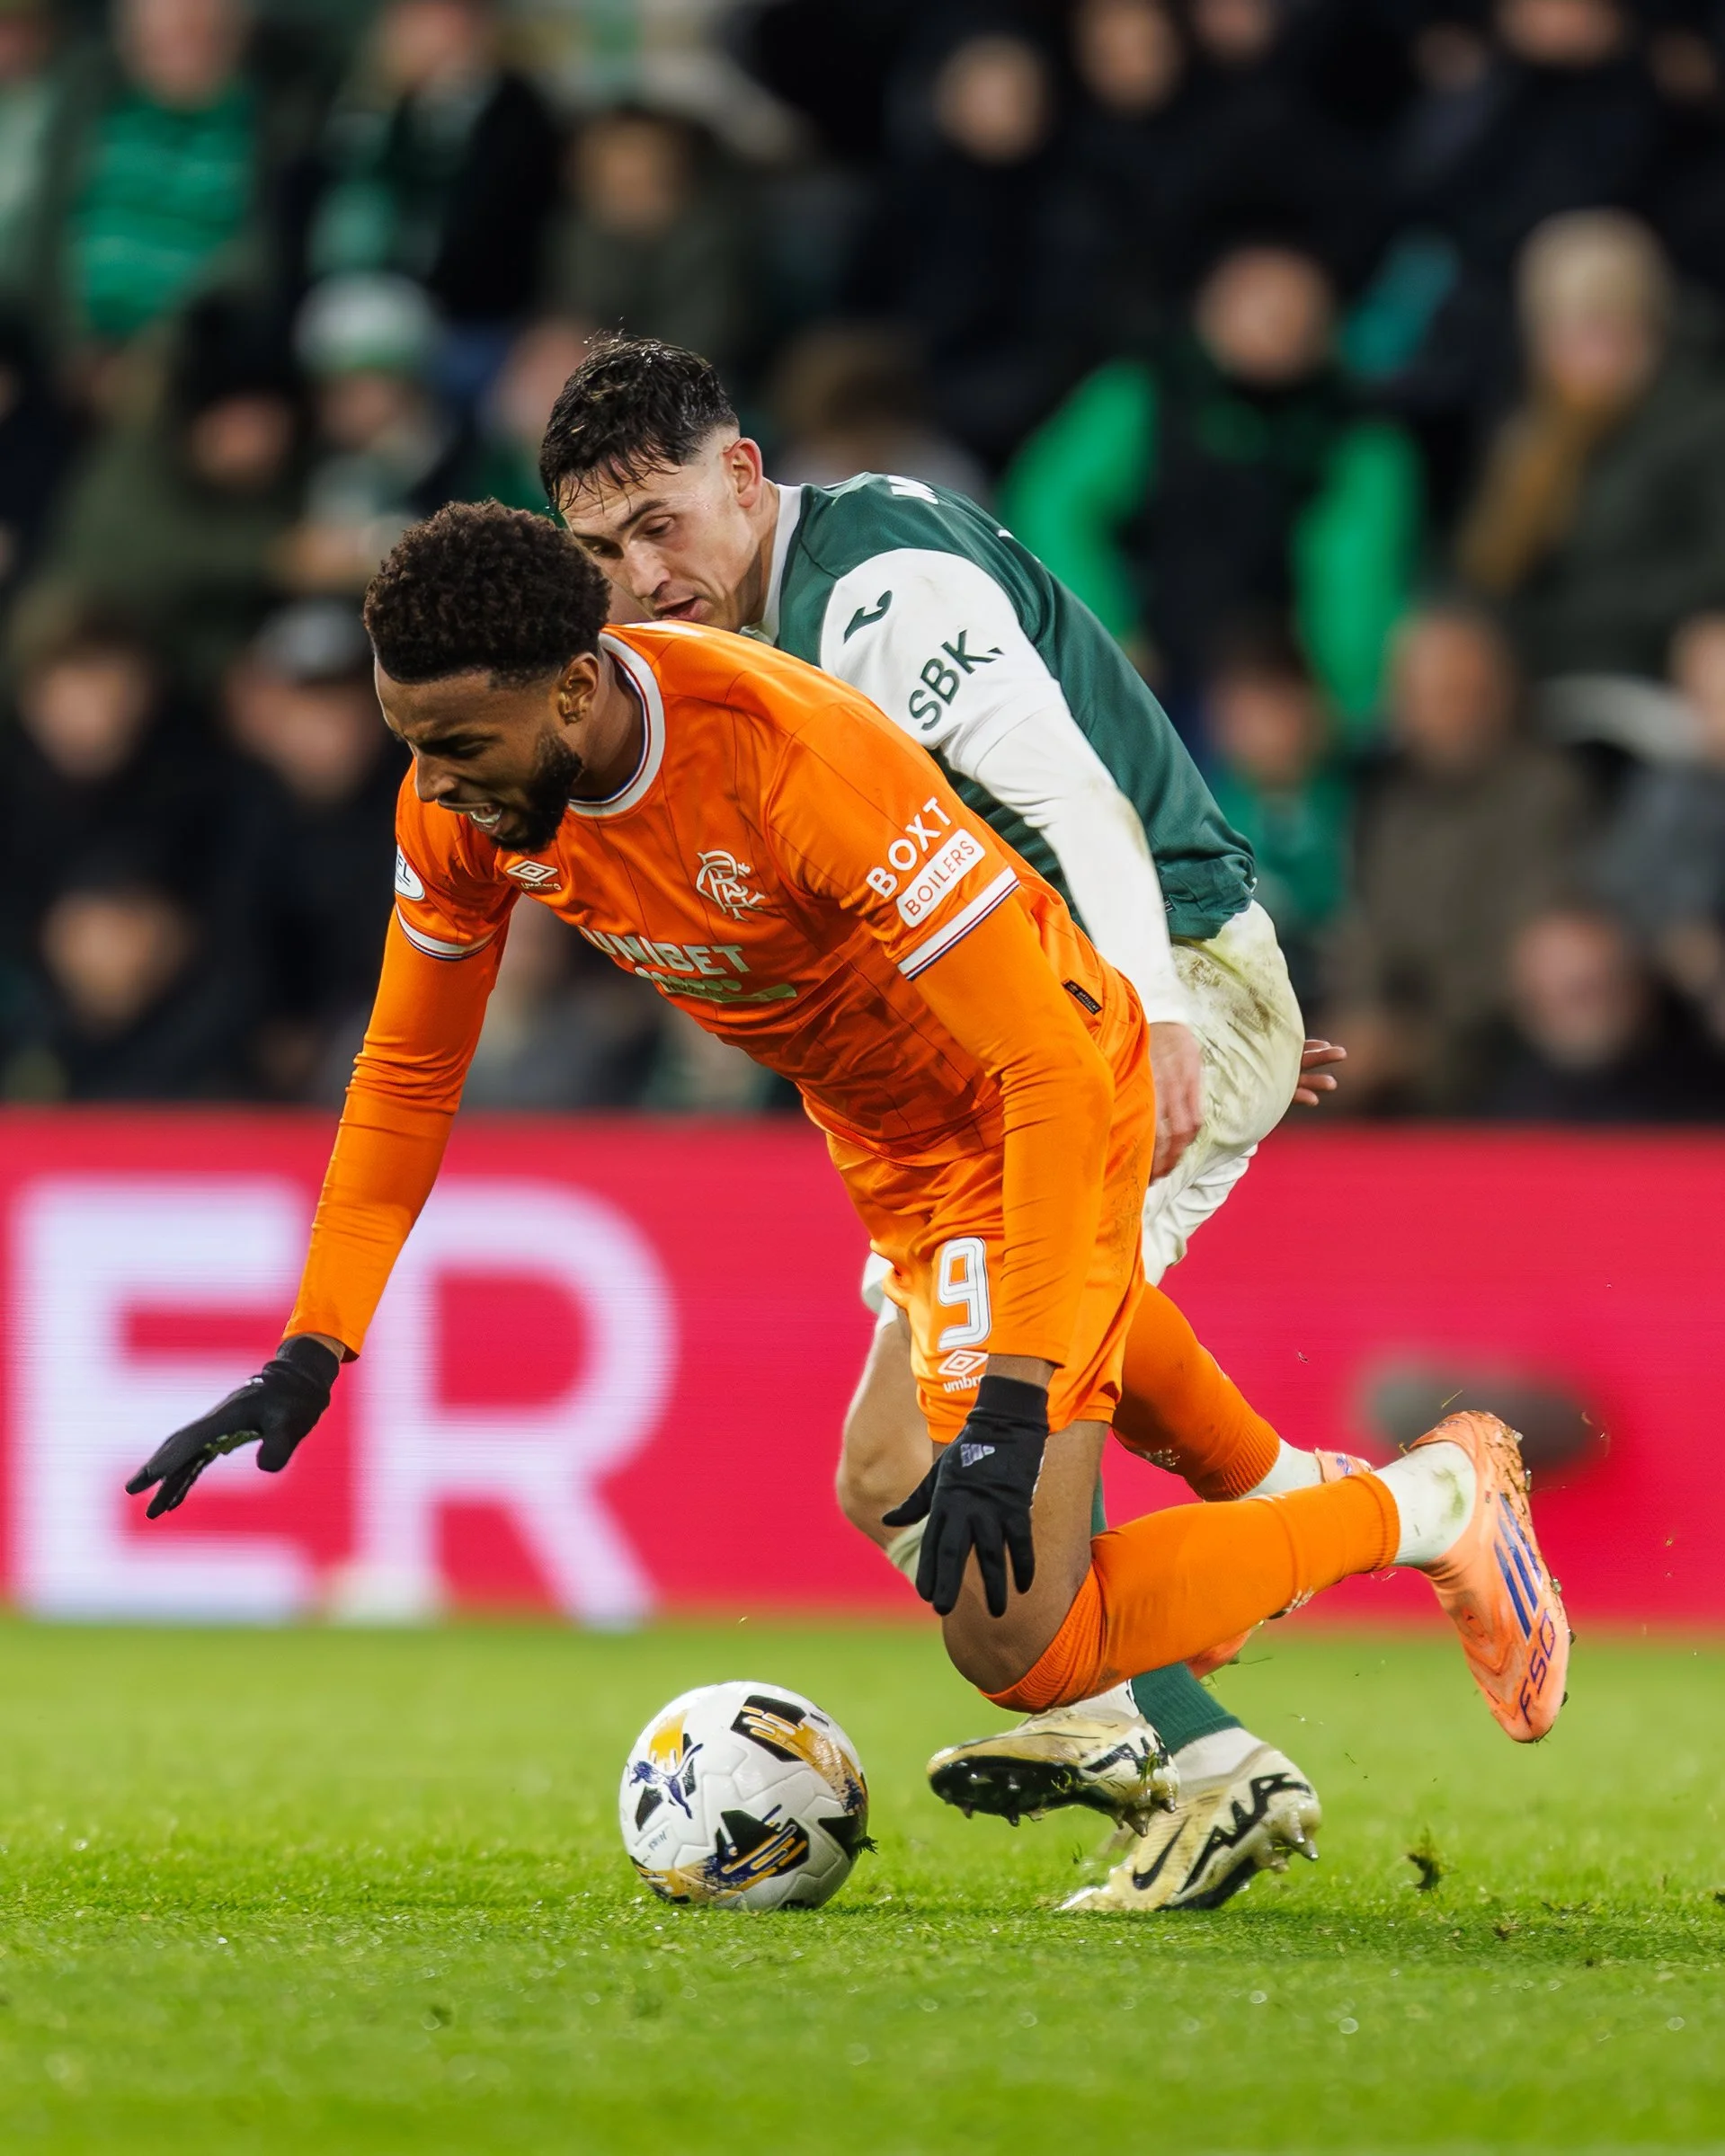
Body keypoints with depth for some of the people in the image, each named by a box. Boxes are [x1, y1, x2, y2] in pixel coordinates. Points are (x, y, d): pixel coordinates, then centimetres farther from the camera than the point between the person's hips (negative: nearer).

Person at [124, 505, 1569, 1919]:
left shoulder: (797, 764, -39)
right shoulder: (467, 801, -17)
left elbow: (1053, 1074, -36)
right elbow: (407, 1071, 0)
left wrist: (1013, 1406, -41)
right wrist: (308, 1360, -6)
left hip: (1039, 1103, -8)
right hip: (877, 1126, 8)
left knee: (1015, 1643, -16)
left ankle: (1430, 1506, 1)